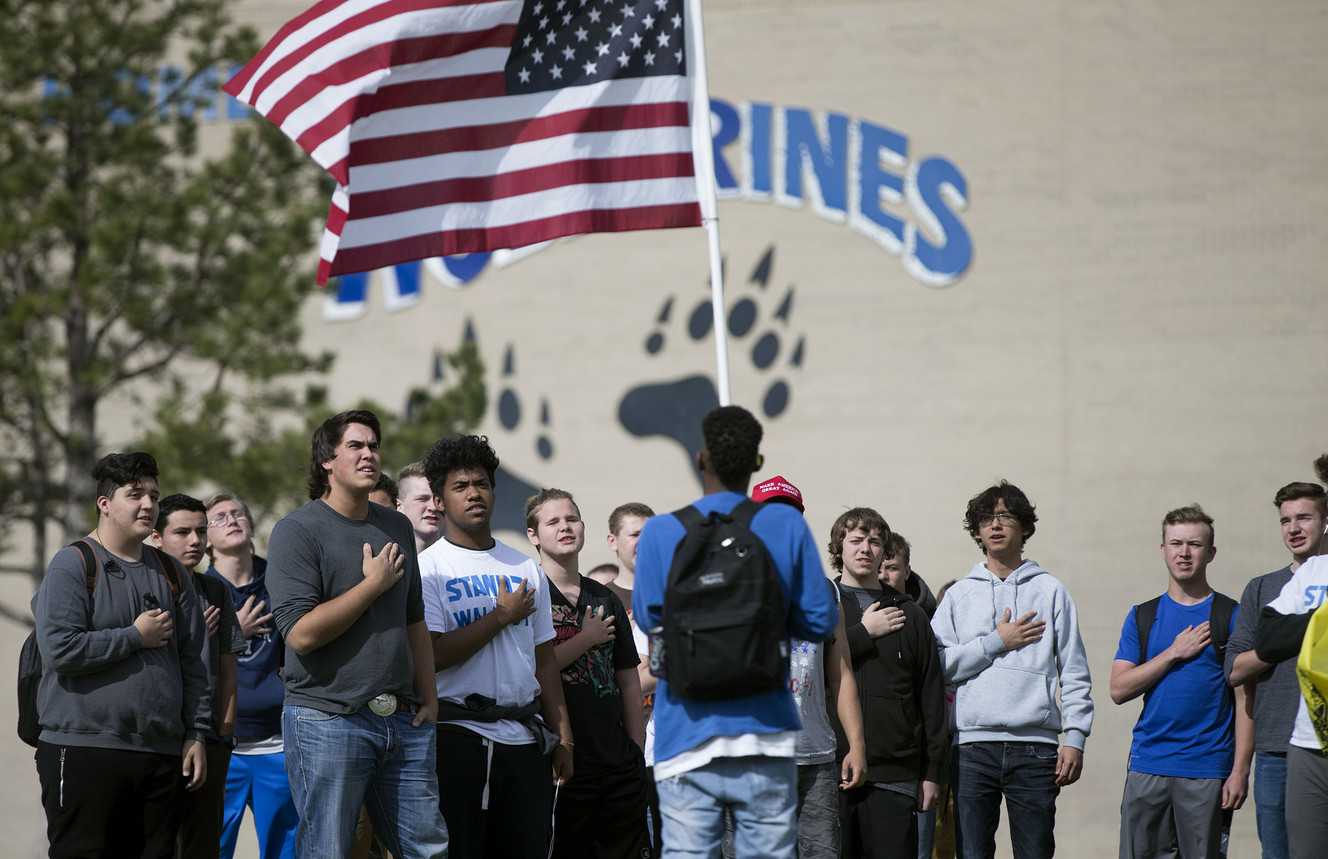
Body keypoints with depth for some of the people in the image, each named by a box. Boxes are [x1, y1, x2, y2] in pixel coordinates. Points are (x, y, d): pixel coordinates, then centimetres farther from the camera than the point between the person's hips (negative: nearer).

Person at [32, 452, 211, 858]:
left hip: (160, 754, 6)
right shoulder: (71, 565, -2)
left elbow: (192, 662, 19)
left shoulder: (171, 573, 17)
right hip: (84, 751, -6)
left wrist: (196, 734, 12)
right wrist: (136, 637, -8)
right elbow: (59, 650, -15)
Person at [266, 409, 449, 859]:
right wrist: (374, 585, -11)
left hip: (402, 721, 6)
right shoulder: (297, 531, -6)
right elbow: (300, 633, -16)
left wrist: (428, 698, 12)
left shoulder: (397, 527, 15)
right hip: (327, 718, -6)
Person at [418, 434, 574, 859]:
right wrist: (503, 616, -7)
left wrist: (562, 736, 12)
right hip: (457, 737, -5)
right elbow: (433, 656, -14)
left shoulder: (526, 569, 16)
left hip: (525, 739, 5)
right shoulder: (428, 568, -1)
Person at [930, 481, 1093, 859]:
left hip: (1035, 746, -1)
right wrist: (997, 642, -5)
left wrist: (1075, 737, -2)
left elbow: (1074, 672, 8)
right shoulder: (960, 595, 13)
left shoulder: (1051, 592, 11)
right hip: (974, 743, 1)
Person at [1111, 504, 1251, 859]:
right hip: (1147, 764, 3)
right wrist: (1175, 653, -5)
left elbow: (1244, 700, 0)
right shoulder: (1143, 617, 12)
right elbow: (1119, 689, 4)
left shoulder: (1231, 616, 3)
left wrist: (1240, 770, -8)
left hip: (1207, 771, -3)